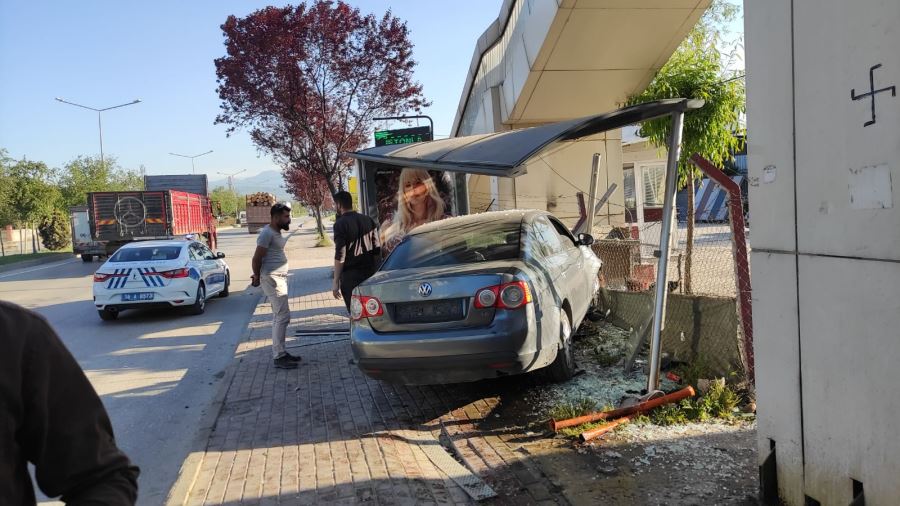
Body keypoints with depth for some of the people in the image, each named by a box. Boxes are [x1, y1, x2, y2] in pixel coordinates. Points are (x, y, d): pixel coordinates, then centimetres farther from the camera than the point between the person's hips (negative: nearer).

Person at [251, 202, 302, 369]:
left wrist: (258, 275, 16)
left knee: (279, 317, 13)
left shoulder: (276, 232, 15)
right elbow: (257, 257, -17)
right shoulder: (267, 233, -16)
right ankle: (279, 357, -7)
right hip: (272, 279, -10)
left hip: (280, 278, 10)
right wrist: (257, 277, -4)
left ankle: (280, 352, 20)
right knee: (283, 317, -11)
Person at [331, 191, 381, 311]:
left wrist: (336, 282, -10)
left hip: (351, 275, -5)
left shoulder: (341, 224, -10)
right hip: (371, 274, 5)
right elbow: (377, 248, 8)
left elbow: (340, 255, -14)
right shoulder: (368, 220, 7)